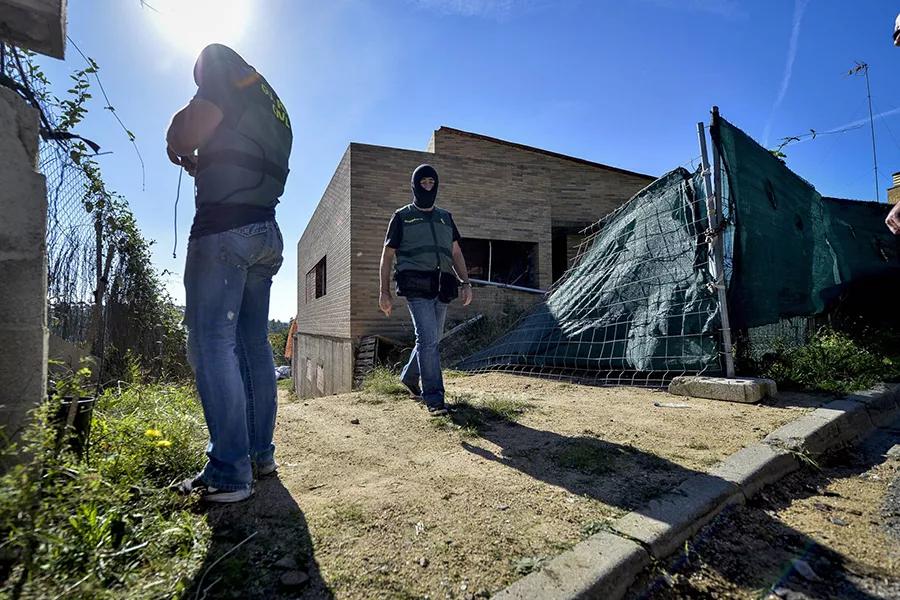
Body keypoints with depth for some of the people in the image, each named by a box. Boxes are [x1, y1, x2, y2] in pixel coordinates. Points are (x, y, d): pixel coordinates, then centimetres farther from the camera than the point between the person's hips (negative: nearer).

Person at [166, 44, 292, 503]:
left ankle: (229, 474, -7)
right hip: (266, 233, 8)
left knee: (211, 345, -9)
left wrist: (178, 148, 14)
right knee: (253, 345, 9)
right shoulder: (276, 109, 28)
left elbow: (184, 136, -6)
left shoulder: (221, 61, 7)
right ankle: (260, 454, 16)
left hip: (223, 228, -8)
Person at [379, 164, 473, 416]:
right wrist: (384, 291, -1)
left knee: (431, 339, 12)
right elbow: (387, 255, 7)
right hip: (416, 286, -5)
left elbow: (456, 253, 20)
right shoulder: (402, 217, 8)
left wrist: (466, 283, 6)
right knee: (427, 338, -14)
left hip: (441, 289, 5)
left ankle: (409, 377, 35)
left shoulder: (445, 218, 21)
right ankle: (434, 398, -9)